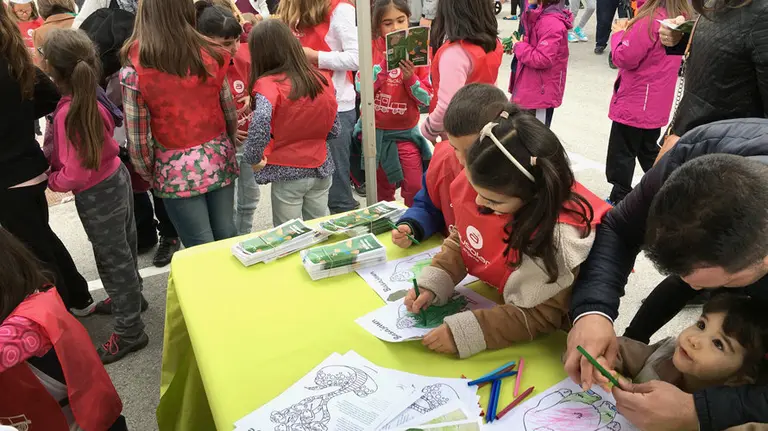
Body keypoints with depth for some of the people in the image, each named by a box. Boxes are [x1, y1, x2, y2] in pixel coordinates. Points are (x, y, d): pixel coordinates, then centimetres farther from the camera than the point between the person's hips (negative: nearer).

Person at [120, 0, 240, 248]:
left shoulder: (134, 70, -13)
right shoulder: (210, 56, -5)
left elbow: (138, 137, -9)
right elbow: (231, 114, 4)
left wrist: (149, 175, 8)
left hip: (176, 171, -3)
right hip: (218, 160, 3)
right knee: (226, 236, 17)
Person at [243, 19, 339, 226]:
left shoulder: (269, 84, -15)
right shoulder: (322, 79, 0)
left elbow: (261, 121, -33)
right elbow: (334, 128, 5)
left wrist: (253, 158, -19)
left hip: (287, 172, -5)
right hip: (321, 169, 5)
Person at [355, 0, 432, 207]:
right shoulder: (371, 48, -5)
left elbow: (426, 100, -8)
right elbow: (361, 89, -15)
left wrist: (411, 78, -24)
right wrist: (384, 64, -25)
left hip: (405, 132, -1)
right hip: (373, 131, 1)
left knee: (415, 189, -4)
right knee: (381, 191, 13)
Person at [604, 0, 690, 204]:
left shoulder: (650, 20, -23)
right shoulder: (680, 16, 4)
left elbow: (624, 58, -20)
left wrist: (619, 33, -5)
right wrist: (630, 30, -1)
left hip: (634, 102, -8)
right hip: (656, 103, 8)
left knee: (621, 153, 6)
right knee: (649, 150, 22)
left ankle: (619, 200, 16)